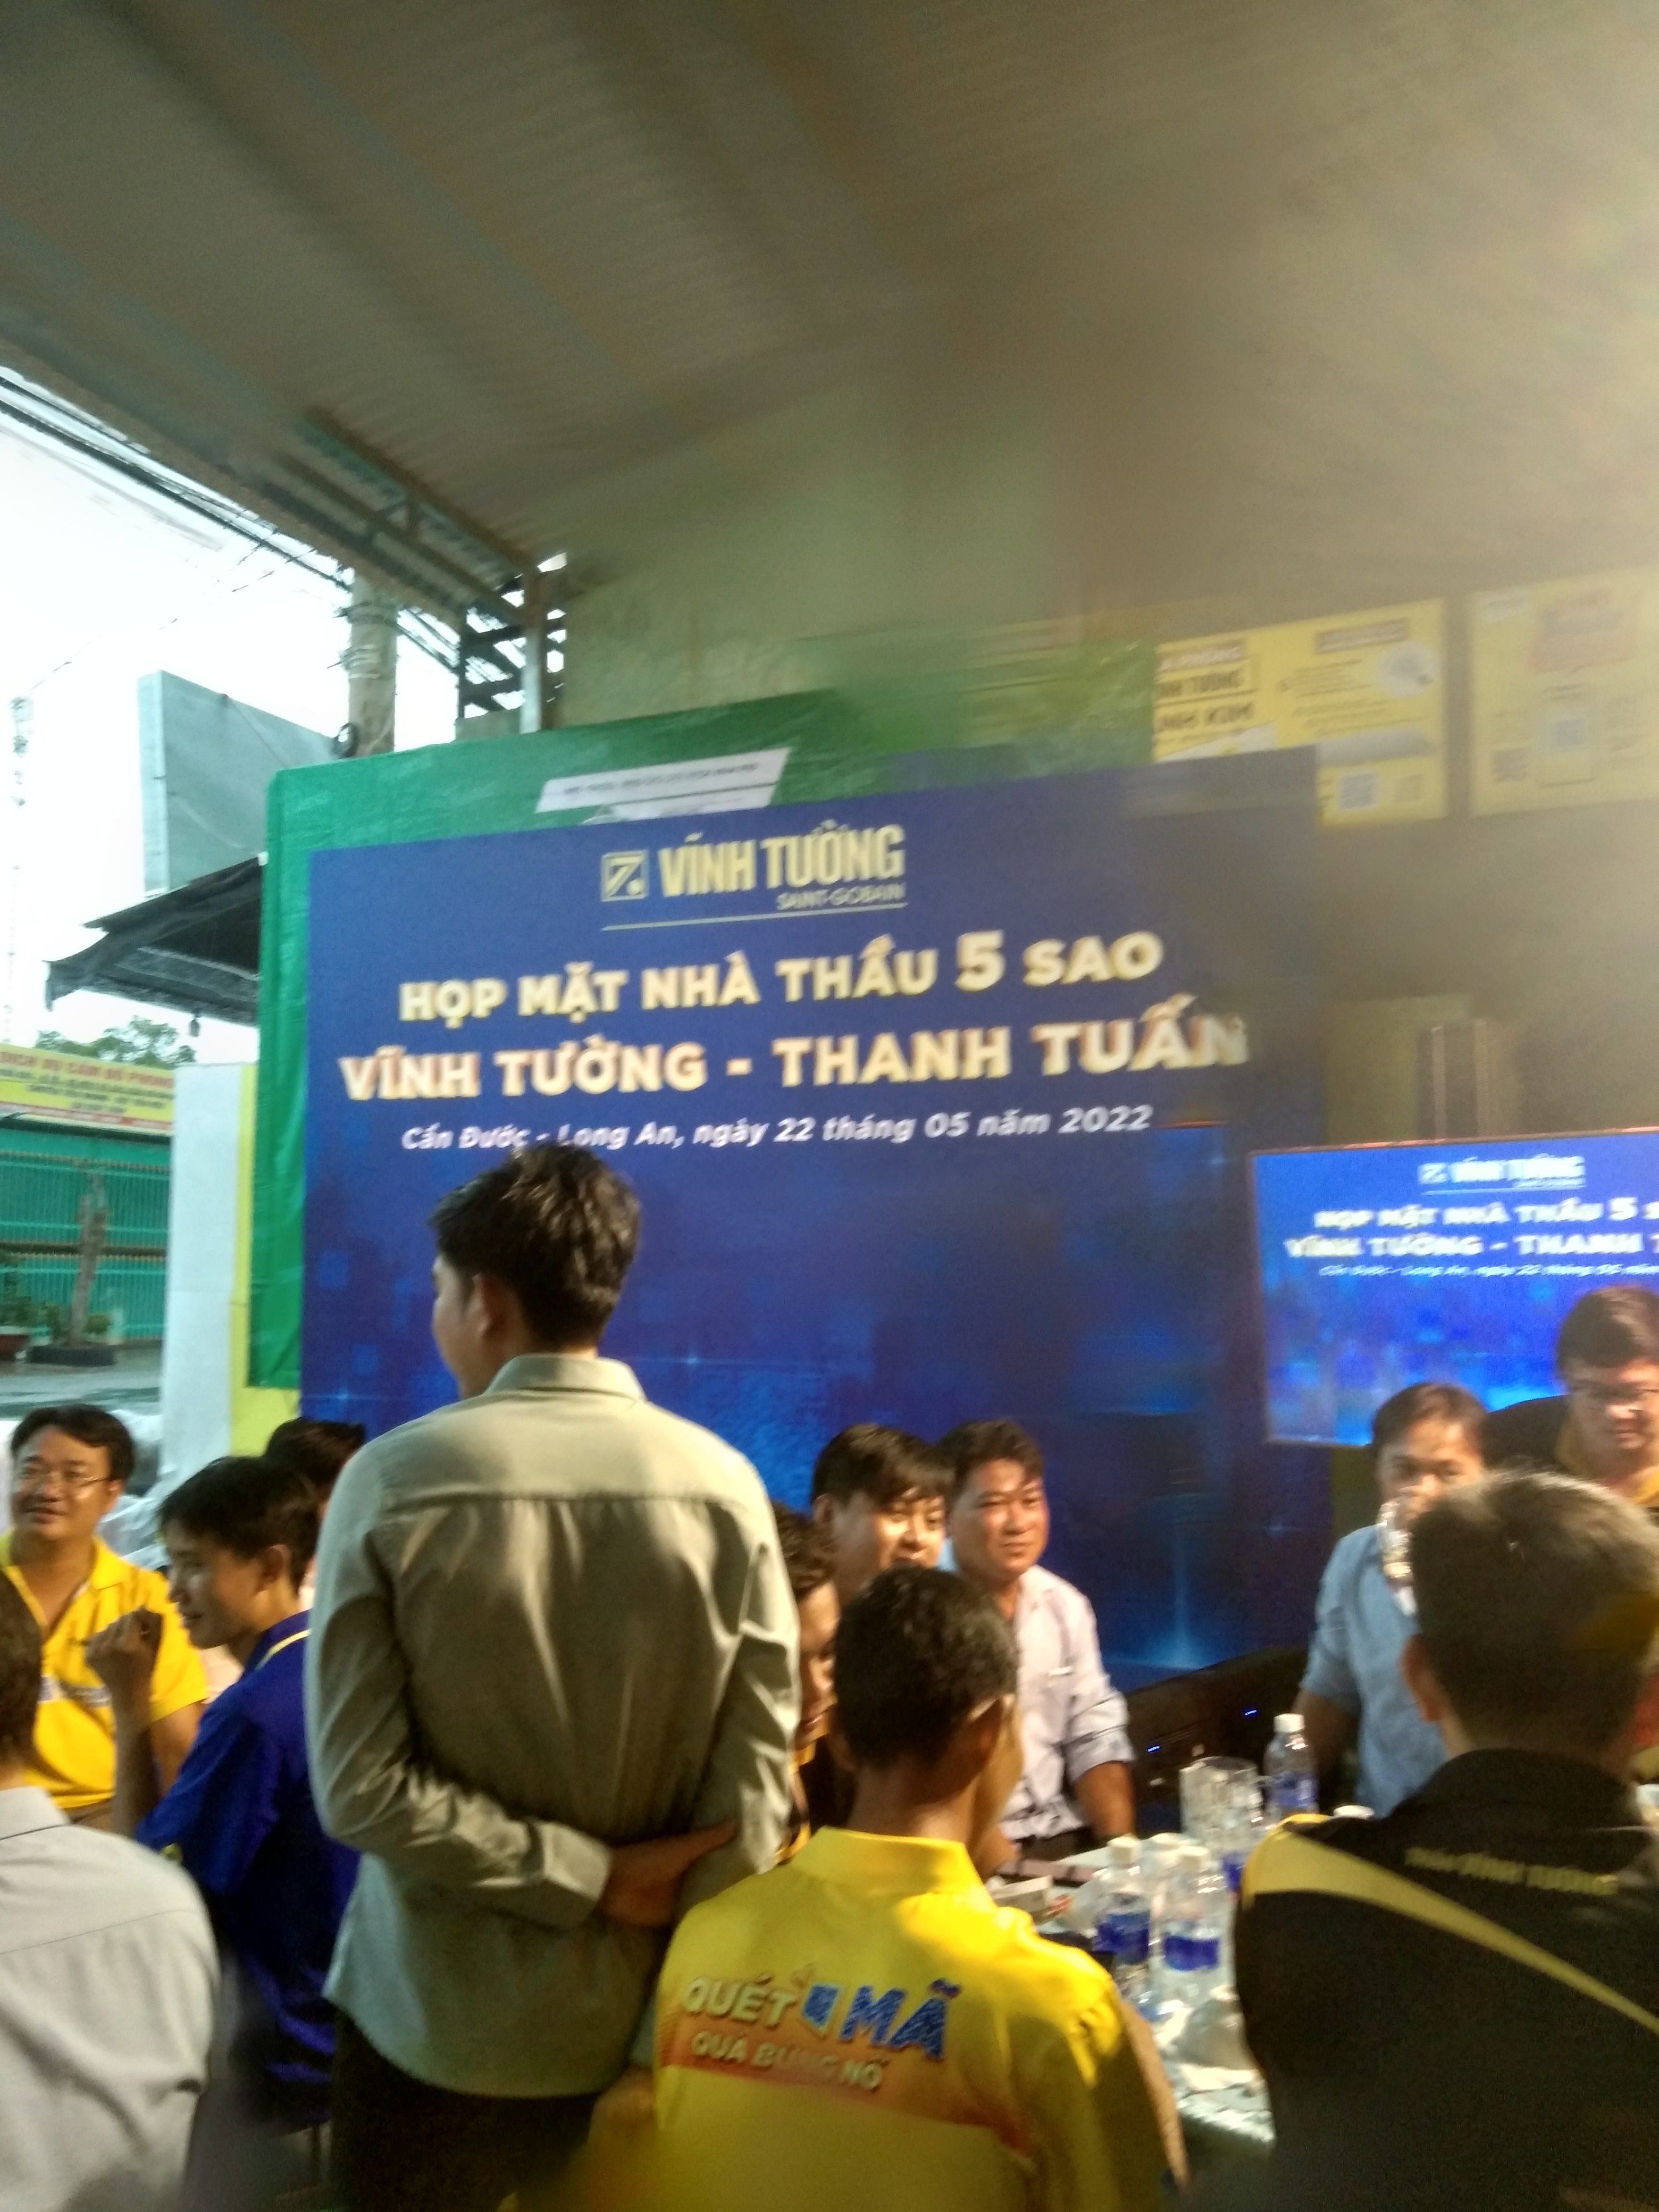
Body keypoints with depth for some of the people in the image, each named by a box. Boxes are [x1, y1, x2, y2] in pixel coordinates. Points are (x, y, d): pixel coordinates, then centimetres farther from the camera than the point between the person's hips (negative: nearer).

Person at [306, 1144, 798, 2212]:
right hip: (645, 2023, 2)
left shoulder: (396, 1479, -14)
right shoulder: (724, 1486, -10)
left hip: (437, 2027, -1)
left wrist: (592, 1875, -11)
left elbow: (361, 1788, -16)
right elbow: (752, 1799, -11)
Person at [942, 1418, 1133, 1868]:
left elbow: (1096, 1740, 9)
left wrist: (1121, 1851, -4)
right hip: (967, 1855, -5)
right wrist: (1011, 1872, -22)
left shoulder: (1066, 1606, 7)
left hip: (1068, 1841, 6)